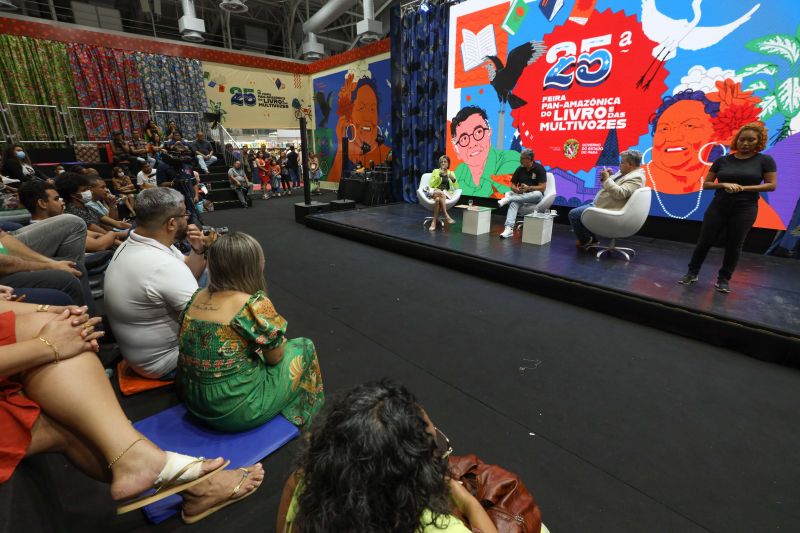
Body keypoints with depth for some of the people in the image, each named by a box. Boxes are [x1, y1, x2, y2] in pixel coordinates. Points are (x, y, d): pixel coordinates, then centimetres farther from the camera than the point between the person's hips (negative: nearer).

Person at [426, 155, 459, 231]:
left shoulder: (451, 173, 17)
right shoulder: (435, 171, 15)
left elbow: (456, 187, 8)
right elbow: (431, 185, 3)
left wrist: (453, 179, -10)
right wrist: (439, 176, -8)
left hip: (446, 194, 1)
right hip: (434, 192, -1)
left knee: (438, 199, -37)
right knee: (441, 193, -39)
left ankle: (434, 221, -39)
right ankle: (446, 216, -44)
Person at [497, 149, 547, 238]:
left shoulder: (539, 168, -8)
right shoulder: (520, 169, 3)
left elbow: (542, 187, -13)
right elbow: (513, 185, 5)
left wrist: (528, 188, -27)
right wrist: (516, 190, -18)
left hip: (534, 196, -2)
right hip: (521, 195, 3)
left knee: (538, 194, -38)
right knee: (514, 202, -32)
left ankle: (508, 199, -35)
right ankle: (509, 228, -47)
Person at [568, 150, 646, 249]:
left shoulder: (636, 178, -17)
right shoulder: (623, 173, 14)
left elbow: (619, 193, -30)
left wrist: (607, 179, -22)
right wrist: (608, 177, 1)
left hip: (608, 211, -12)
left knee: (574, 214, -16)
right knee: (578, 210, 25)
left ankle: (585, 241, 4)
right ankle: (592, 239, 21)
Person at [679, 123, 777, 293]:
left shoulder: (765, 160, 1)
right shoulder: (723, 160, 4)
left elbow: (771, 185, -2)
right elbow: (706, 184, 4)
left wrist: (743, 188, -15)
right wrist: (724, 185, -15)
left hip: (745, 209, -1)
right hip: (718, 207, 1)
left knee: (734, 245, 5)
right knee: (704, 241, 0)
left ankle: (724, 279, 16)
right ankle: (692, 273, 12)